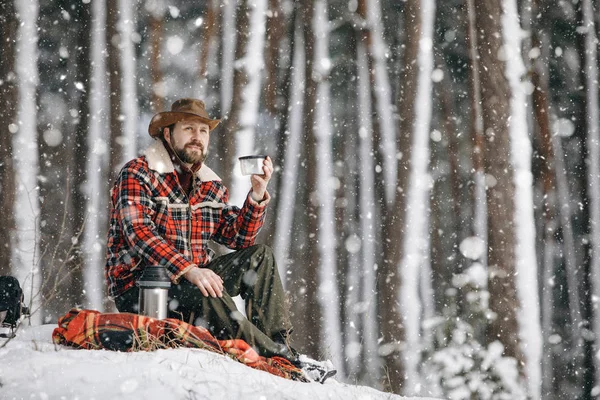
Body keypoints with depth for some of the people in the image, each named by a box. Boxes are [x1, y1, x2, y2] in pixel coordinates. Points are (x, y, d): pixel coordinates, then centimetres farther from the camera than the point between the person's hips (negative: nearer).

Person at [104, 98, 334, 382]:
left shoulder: (210, 185, 12)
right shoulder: (138, 174, -9)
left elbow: (239, 238, 8)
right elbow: (138, 233, -24)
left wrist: (258, 193, -7)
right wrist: (188, 270, -36)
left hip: (190, 279, 8)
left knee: (259, 257, -6)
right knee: (206, 292, -35)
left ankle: (279, 344, -17)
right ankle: (280, 361, -30)